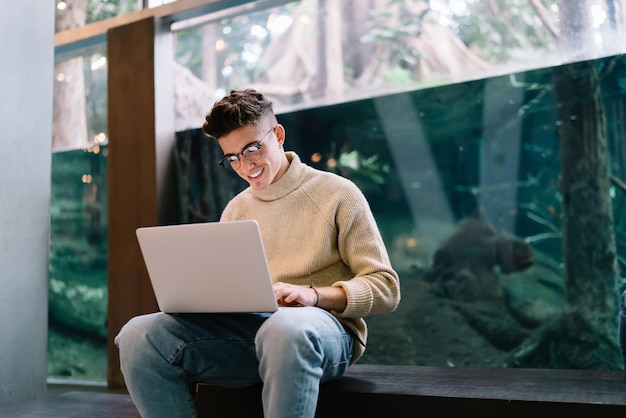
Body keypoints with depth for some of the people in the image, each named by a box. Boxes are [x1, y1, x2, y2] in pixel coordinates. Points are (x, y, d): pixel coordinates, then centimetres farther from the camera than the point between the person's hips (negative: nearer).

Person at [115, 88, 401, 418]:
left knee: (284, 329, -42)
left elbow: (385, 288, -1)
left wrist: (314, 294, -18)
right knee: (138, 336, -20)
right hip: (243, 331, 5)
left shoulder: (336, 194, 4)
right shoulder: (235, 211, 20)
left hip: (323, 327, -4)